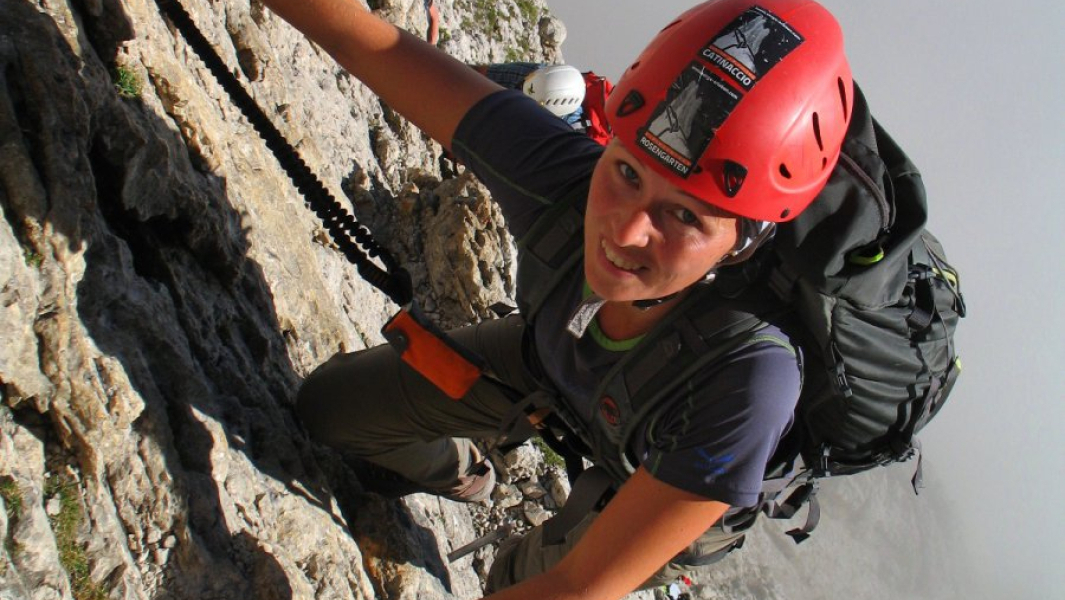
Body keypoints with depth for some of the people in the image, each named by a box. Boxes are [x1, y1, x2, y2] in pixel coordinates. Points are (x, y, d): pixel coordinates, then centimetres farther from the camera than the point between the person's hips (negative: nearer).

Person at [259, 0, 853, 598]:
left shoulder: (752, 379, -47)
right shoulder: (559, 167, -39)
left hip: (687, 484, -3)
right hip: (551, 360, 4)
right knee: (328, 405, 12)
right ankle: (456, 473, 45)